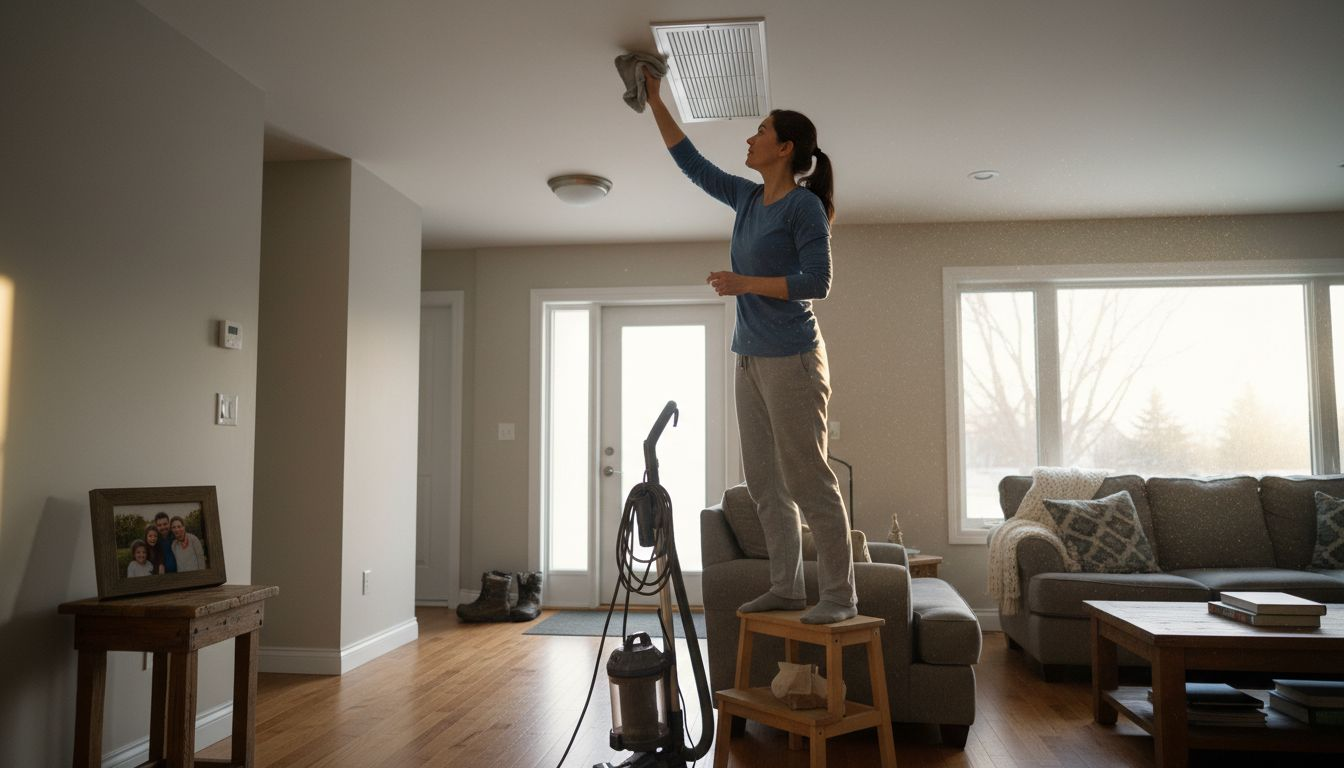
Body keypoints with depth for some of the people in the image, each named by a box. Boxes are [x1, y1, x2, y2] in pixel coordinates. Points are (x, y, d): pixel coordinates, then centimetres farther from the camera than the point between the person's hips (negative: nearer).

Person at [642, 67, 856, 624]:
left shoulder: (804, 205, -9)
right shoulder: (747, 198, 13)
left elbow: (817, 281, -16)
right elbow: (691, 163, 23)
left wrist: (745, 283, -16)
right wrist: (655, 101, 24)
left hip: (791, 358, -8)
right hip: (751, 358, 9)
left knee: (808, 480, -5)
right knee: (765, 482, 10)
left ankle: (840, 596, 4)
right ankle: (786, 588, 19)